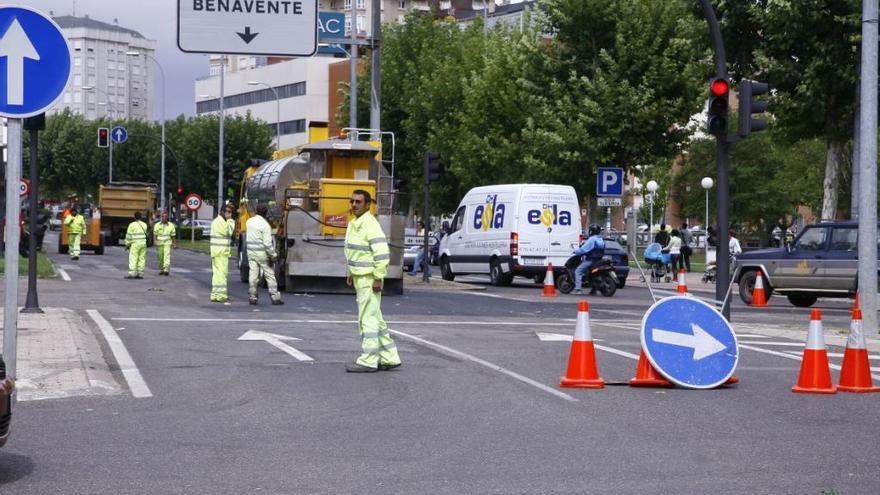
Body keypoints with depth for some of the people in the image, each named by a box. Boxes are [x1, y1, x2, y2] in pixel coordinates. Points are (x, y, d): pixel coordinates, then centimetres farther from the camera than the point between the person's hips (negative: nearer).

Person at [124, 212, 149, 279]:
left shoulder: (132, 225, -6)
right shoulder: (144, 225, 9)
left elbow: (129, 235, -5)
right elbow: (146, 234, 13)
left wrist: (127, 244, 1)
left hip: (135, 244, -5)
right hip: (143, 243, 5)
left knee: (133, 258, -6)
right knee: (142, 258, 5)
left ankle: (132, 273, -14)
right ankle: (140, 273, 4)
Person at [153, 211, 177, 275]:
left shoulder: (171, 225, 2)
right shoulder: (157, 225, 3)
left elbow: (173, 236, 8)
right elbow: (155, 235, 0)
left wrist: (175, 244, 9)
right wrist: (155, 242, -13)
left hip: (167, 243, -2)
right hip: (159, 243, 2)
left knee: (167, 256, -17)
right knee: (160, 257, 8)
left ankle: (166, 270, -26)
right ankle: (161, 270, 25)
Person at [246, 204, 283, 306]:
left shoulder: (249, 222, 3)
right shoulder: (265, 225, -17)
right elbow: (267, 243, -19)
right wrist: (273, 255, -13)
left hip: (251, 251, 5)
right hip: (262, 253, -5)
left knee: (253, 275, 6)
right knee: (270, 275, 3)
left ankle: (252, 298, 6)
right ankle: (275, 298, 5)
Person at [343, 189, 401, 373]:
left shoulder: (370, 224, -16)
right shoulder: (354, 224, 14)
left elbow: (382, 253, -21)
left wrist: (378, 278, -22)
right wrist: (351, 273, 20)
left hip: (369, 279, -10)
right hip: (359, 277, 10)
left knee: (368, 319, -6)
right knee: (375, 319, 14)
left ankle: (368, 361, -3)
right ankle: (389, 358, 21)